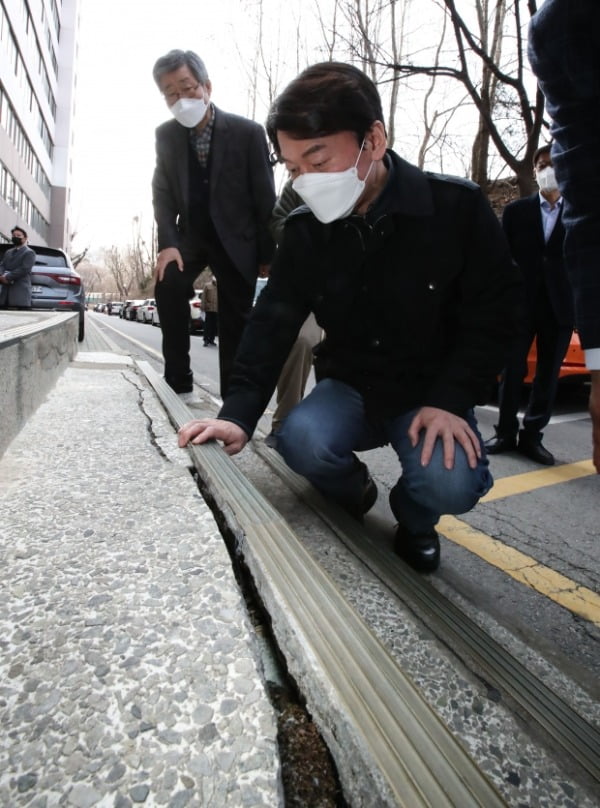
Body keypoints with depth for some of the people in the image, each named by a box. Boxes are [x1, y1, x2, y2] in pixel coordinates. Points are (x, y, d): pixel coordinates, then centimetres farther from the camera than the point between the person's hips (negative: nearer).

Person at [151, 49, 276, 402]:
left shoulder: (248, 132, -10)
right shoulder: (166, 135, 0)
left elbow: (265, 198, -7)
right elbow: (163, 193, 1)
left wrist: (267, 255, -6)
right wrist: (168, 243, -16)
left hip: (236, 237, -2)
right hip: (191, 234, 2)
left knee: (236, 320, -2)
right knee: (169, 284, -24)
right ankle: (179, 383, -13)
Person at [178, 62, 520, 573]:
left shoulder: (458, 208, -14)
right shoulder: (305, 229, -5)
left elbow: (491, 314, -9)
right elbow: (273, 322, -8)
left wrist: (450, 401, -20)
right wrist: (238, 416, -20)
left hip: (432, 393, -2)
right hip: (349, 386, 3)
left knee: (451, 484, -28)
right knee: (301, 441, -26)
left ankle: (413, 517, 11)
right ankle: (354, 493, 10)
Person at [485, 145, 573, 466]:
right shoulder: (516, 210, 7)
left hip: (560, 304, 1)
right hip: (521, 302, -1)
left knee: (548, 373, 4)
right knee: (512, 370, 1)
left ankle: (532, 436, 14)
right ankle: (506, 433, 12)